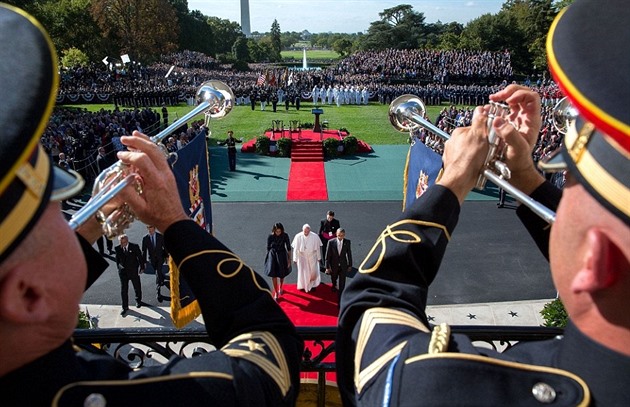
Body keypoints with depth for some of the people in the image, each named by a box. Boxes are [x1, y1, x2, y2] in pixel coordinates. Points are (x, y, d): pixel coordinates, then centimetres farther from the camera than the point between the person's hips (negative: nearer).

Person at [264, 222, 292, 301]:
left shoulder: (285, 236, -14)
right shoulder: (270, 237, -13)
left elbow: (288, 247, -5)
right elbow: (268, 248, -1)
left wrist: (289, 259, -4)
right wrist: (267, 258, 6)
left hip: (282, 255, 1)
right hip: (272, 255, 0)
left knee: (282, 274, 17)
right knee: (274, 275, 0)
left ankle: (280, 287, 45)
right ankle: (276, 293, 15)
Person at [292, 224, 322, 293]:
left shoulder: (314, 237, -19)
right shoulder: (298, 237, -20)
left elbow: (317, 248, -7)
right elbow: (295, 249, -10)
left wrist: (318, 257, 1)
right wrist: (295, 259, -6)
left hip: (312, 257, 0)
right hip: (302, 257, 0)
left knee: (313, 271, 10)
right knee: (303, 271, 13)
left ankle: (312, 285, 35)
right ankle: (303, 286, 34)